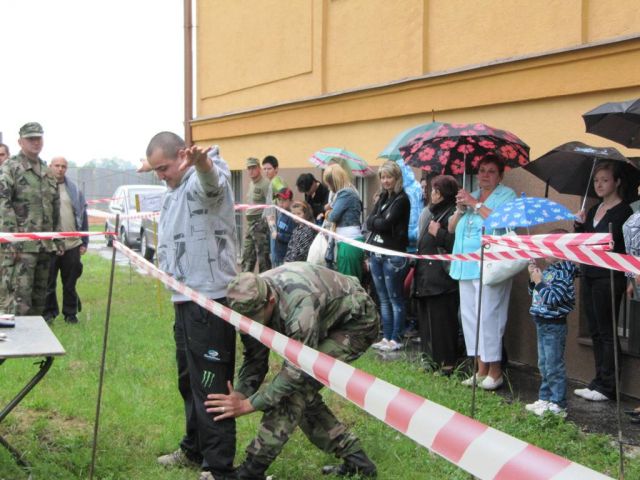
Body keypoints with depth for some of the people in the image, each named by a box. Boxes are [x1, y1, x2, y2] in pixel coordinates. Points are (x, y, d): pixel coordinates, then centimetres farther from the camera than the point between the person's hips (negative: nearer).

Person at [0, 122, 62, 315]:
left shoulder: (47, 172, 19)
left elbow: (55, 208, 23)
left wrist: (58, 239, 18)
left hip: (44, 246, 7)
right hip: (21, 247, -7)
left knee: (39, 296, 11)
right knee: (18, 297, -12)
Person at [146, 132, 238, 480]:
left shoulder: (205, 181, -13)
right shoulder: (173, 191, 16)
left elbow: (212, 180, -39)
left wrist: (203, 162, -60)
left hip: (210, 298, -10)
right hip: (184, 298, 10)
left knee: (210, 384, -6)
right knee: (189, 379, 20)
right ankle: (195, 449, 36)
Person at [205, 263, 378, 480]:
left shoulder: (299, 304, -40)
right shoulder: (253, 298, -16)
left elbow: (297, 370, -33)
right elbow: (255, 358, -7)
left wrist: (248, 404, -31)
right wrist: (239, 395, -21)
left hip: (357, 320, -8)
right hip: (330, 322, 8)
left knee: (299, 387, -19)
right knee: (304, 394, 2)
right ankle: (356, 461, 12)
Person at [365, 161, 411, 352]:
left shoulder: (401, 199, -8)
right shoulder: (382, 198, 15)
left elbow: (385, 223, -16)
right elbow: (369, 222, 7)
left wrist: (376, 221, 1)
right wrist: (380, 222, -10)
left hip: (393, 255, -8)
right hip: (376, 254, 8)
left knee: (395, 299, -2)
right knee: (383, 299, 12)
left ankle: (396, 339, 2)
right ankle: (386, 337, 18)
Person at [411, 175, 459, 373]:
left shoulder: (453, 214, -11)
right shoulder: (430, 212, 16)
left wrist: (439, 233, -20)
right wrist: (416, 268, 24)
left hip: (442, 277, -9)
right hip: (425, 276, 9)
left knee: (441, 320, -7)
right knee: (426, 319, 13)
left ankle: (447, 362, 0)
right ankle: (430, 358, 22)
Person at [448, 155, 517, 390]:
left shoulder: (506, 195, 0)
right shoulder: (471, 196, 20)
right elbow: (452, 227, 17)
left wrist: (476, 204, -13)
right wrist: (460, 209, -1)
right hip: (466, 266, 7)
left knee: (487, 317, -11)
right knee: (470, 317, 8)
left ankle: (495, 372, -2)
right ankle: (481, 370, 15)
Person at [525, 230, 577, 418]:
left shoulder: (563, 274, -18)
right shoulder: (547, 270, 7)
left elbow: (552, 300, -24)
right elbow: (533, 293, 15)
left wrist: (539, 282, -18)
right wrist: (533, 278, 0)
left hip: (554, 326, -9)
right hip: (542, 323, 9)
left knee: (554, 367, -3)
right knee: (544, 365, 17)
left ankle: (558, 405, 4)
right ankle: (545, 399, 27)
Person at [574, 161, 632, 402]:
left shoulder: (622, 210, -7)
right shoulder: (593, 210, 16)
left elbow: (610, 241, -17)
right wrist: (578, 224, 1)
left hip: (608, 276, -8)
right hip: (589, 274, 8)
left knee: (606, 331, -4)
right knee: (595, 331, 11)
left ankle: (607, 386, 1)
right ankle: (599, 381, 19)